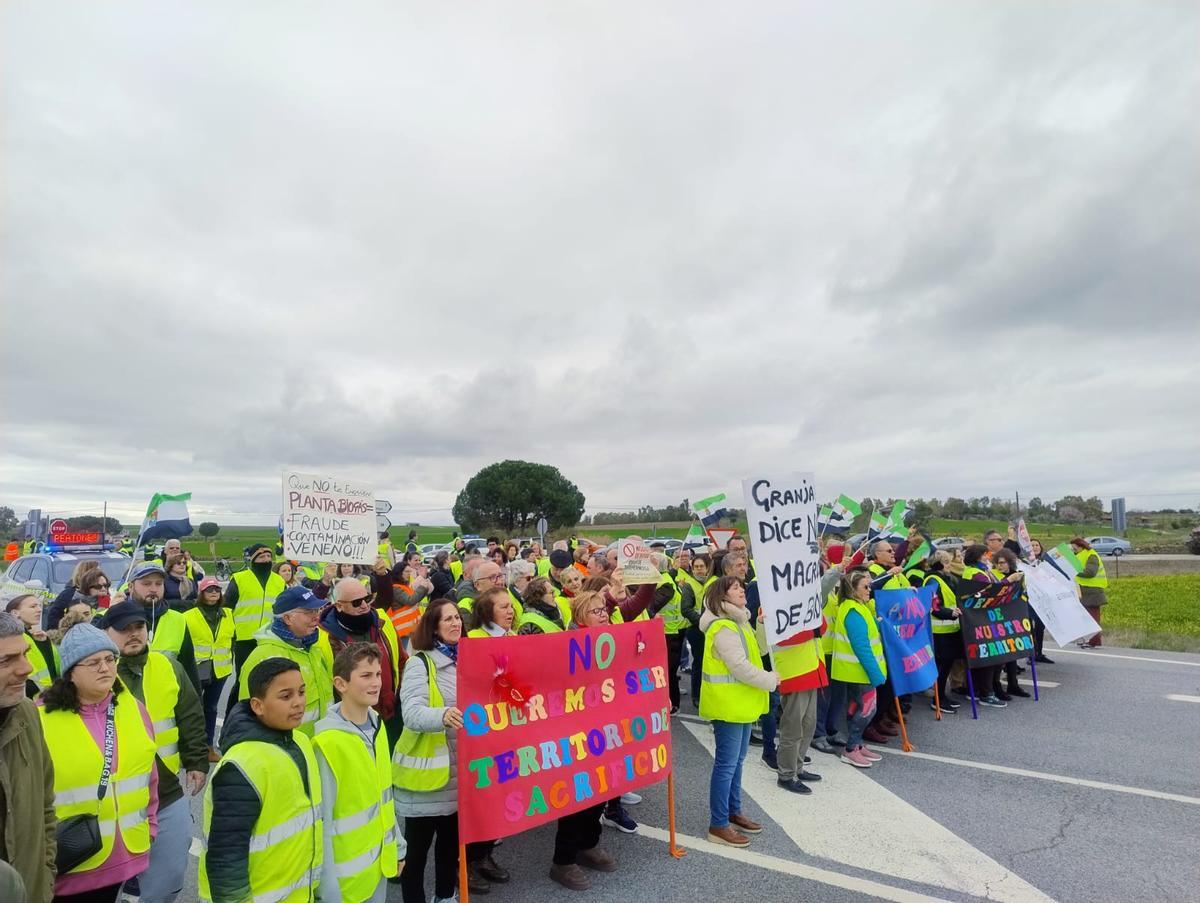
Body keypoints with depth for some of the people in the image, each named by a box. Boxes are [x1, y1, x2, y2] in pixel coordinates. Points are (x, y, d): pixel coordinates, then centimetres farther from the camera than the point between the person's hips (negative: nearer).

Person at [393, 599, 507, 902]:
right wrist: (443, 715, -45)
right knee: (418, 844, 6)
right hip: (425, 768, -6)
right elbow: (411, 712, -27)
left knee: (451, 838, 21)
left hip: (460, 767, 6)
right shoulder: (419, 663, -13)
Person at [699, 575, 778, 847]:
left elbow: (755, 652, 15)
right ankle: (718, 825, 9)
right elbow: (739, 667, -24)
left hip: (741, 702, 10)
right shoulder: (723, 628, -22)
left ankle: (733, 812, 33)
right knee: (726, 764, -2)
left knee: (736, 761, 19)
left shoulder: (738, 622, 12)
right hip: (728, 703, -10)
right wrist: (770, 681, -12)